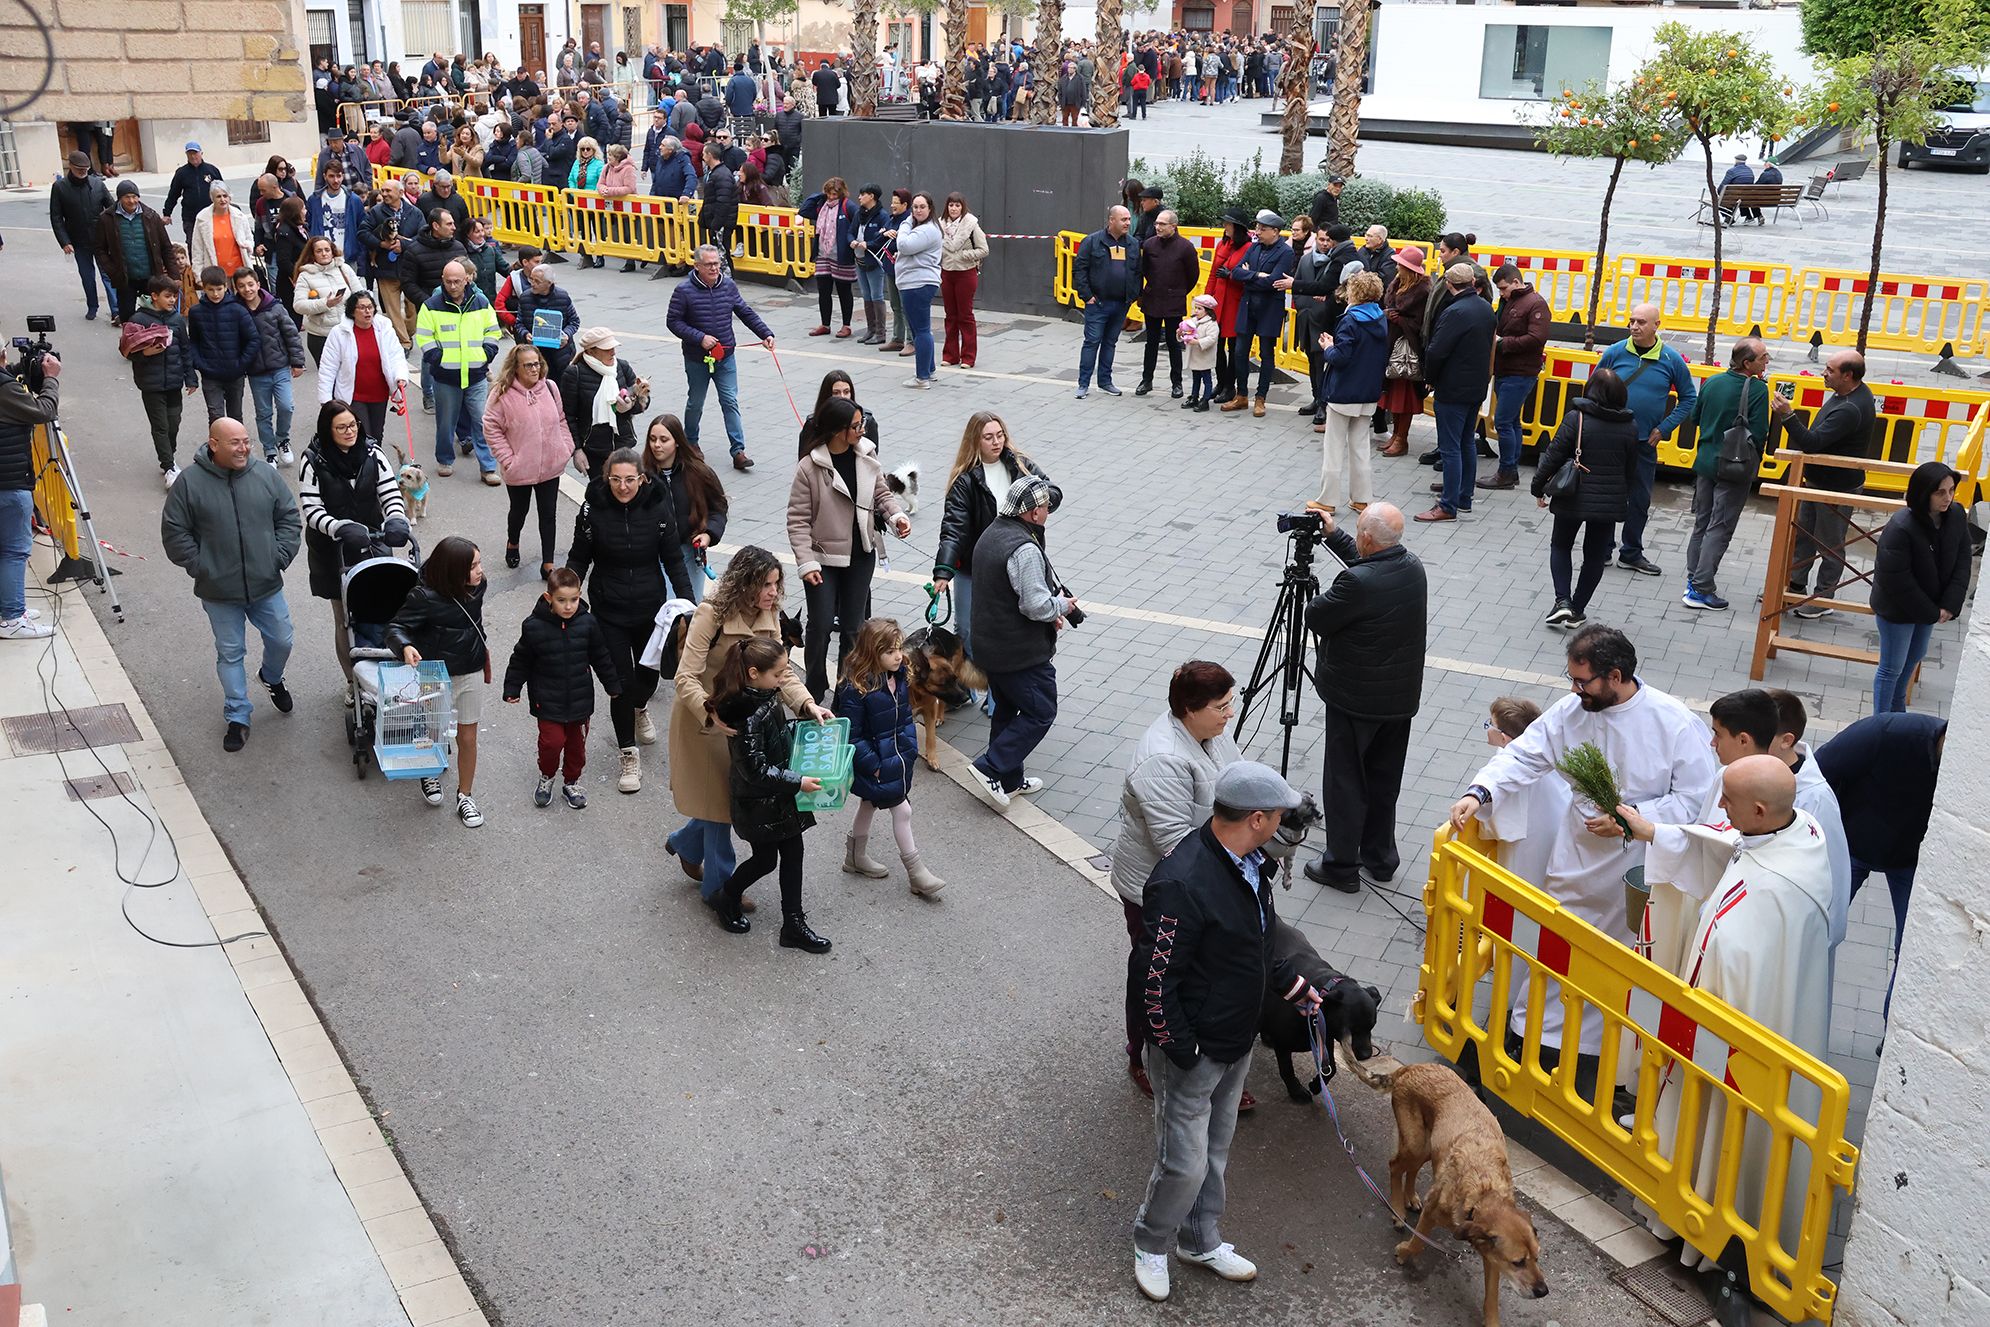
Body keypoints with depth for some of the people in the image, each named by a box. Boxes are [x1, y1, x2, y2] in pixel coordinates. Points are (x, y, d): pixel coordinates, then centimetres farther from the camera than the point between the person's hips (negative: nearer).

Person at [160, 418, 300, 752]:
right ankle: (238, 718, 21)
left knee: (281, 642, 16)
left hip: (266, 586, 2)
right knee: (230, 654, 9)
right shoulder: (190, 482, -10)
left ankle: (272, 677, 49)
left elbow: (289, 519, 5)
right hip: (219, 591, -2)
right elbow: (174, 533, -5)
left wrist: (280, 556, -4)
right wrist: (199, 566, -9)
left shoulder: (266, 475, -3)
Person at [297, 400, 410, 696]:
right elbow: (311, 510, -14)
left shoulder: (372, 453, -2)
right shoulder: (313, 462, -10)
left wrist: (396, 520, -26)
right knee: (345, 620, 6)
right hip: (333, 552, -2)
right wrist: (342, 529, -32)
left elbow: (391, 493, -4)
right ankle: (353, 682, 21)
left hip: (372, 546, 2)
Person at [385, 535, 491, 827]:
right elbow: (396, 627, -21)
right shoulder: (425, 597, -27)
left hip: (471, 672, 4)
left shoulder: (477, 586, -9)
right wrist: (405, 647, -43)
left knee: (467, 737, 12)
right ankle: (430, 775, 49)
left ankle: (464, 795, 31)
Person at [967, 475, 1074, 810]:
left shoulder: (990, 534, 7)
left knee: (1006, 710, 19)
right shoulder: (1025, 550, -25)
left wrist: (1050, 610, 12)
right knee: (1040, 712, 3)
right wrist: (1063, 606, -6)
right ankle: (991, 769, -2)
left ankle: (1009, 780, 28)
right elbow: (1036, 605, -27)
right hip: (1021, 653, -10)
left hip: (988, 645, 10)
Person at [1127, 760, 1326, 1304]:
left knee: (1216, 1148, 24)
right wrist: (1182, 1052, -21)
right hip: (1192, 1053, -9)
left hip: (1237, 1042, 9)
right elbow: (1154, 978, -27)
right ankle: (1151, 1244, 33)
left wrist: (1291, 985, 15)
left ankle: (1201, 1240, 44)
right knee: (1184, 1164, 5)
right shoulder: (1183, 883, -33)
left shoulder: (1250, 863, -3)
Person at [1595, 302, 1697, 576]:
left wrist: (1665, 428, -2)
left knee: (1640, 499, 10)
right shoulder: (1615, 353, -5)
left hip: (1645, 442, 1)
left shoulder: (1672, 360, -4)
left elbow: (1689, 398, 7)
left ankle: (1632, 553, 23)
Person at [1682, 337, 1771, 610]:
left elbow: (1694, 419, 11)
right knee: (1719, 529, -1)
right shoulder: (1757, 390, -17)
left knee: (1702, 523, 17)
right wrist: (1755, 456, 0)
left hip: (1706, 462, 6)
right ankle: (1701, 590, -3)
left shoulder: (1713, 382, 1)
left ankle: (1694, 578, 24)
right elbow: (1759, 434, -19)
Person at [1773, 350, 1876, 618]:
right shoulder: (1850, 392, 2)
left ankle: (1824, 600, 19)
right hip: (1818, 481, 10)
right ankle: (1796, 586, 34)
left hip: (1836, 488, -10)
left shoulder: (1850, 409, -32)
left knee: (1830, 545, 5)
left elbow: (1813, 442, -35)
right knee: (1802, 535, 20)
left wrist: (1787, 415, -39)